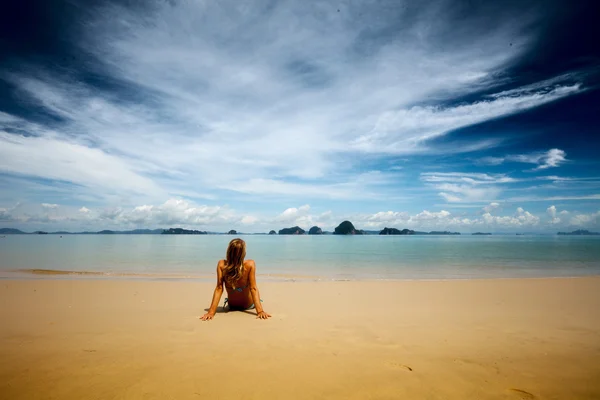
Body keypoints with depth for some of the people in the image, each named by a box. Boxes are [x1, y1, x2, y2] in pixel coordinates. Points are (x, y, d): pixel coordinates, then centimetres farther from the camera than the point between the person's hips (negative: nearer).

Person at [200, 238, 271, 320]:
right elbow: (253, 288, -30)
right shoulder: (250, 265, -30)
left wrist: (211, 312, -21)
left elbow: (219, 289, -25)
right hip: (248, 305, -2)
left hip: (232, 305, 2)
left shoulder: (221, 265, -25)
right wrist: (260, 311, -28)